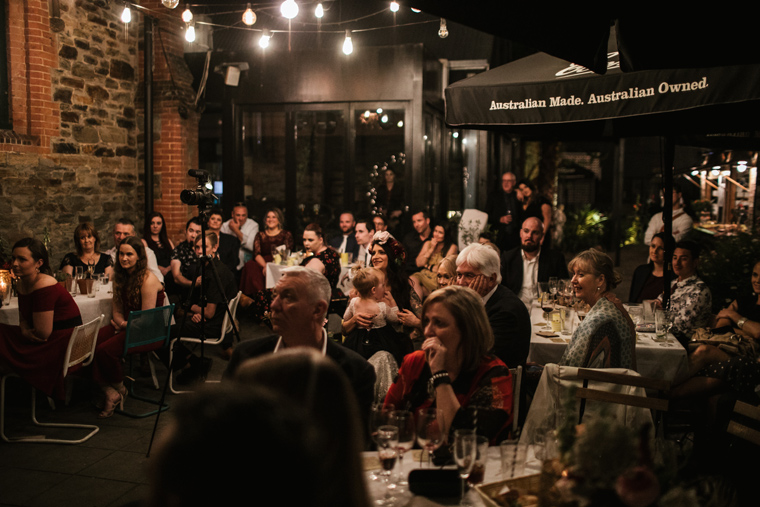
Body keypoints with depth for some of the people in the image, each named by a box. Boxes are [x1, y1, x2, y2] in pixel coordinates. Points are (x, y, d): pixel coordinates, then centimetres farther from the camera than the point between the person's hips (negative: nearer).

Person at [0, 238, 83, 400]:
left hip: (60, 345, -9)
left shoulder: (44, 287, -24)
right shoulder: (21, 283, 6)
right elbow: (23, 316, 16)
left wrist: (27, 331, -2)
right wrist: (25, 330, -6)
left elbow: (43, 333, -24)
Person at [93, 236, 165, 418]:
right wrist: (121, 323, -7)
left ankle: (119, 389, 0)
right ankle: (109, 392, -14)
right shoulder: (119, 276, 10)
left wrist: (126, 324, -11)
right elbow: (117, 310, 12)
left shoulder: (148, 280, -14)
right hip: (124, 326, 7)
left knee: (105, 350, -27)